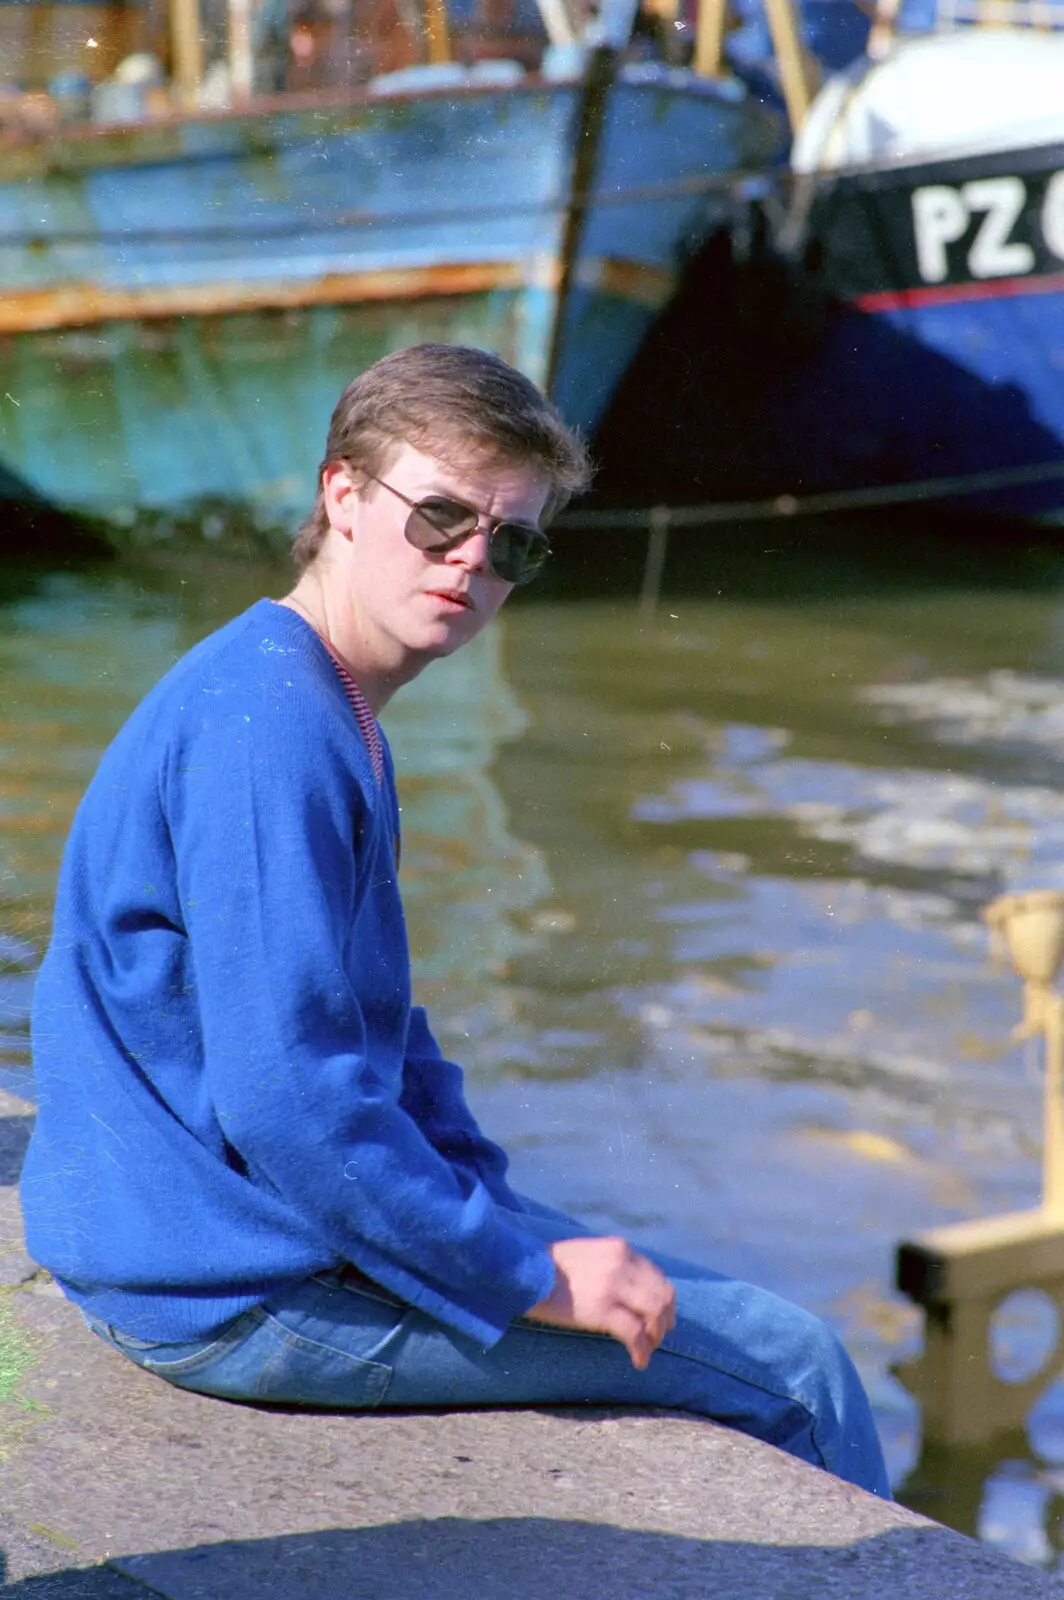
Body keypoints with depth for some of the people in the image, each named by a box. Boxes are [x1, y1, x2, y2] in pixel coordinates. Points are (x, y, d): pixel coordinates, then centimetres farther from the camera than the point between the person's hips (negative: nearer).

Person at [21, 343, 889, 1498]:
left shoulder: (340, 725, 12)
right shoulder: (267, 725, -22)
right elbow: (283, 1093, -28)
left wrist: (493, 1208, 7)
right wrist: (529, 1273, -19)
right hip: (239, 1297, -11)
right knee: (792, 1366, -5)